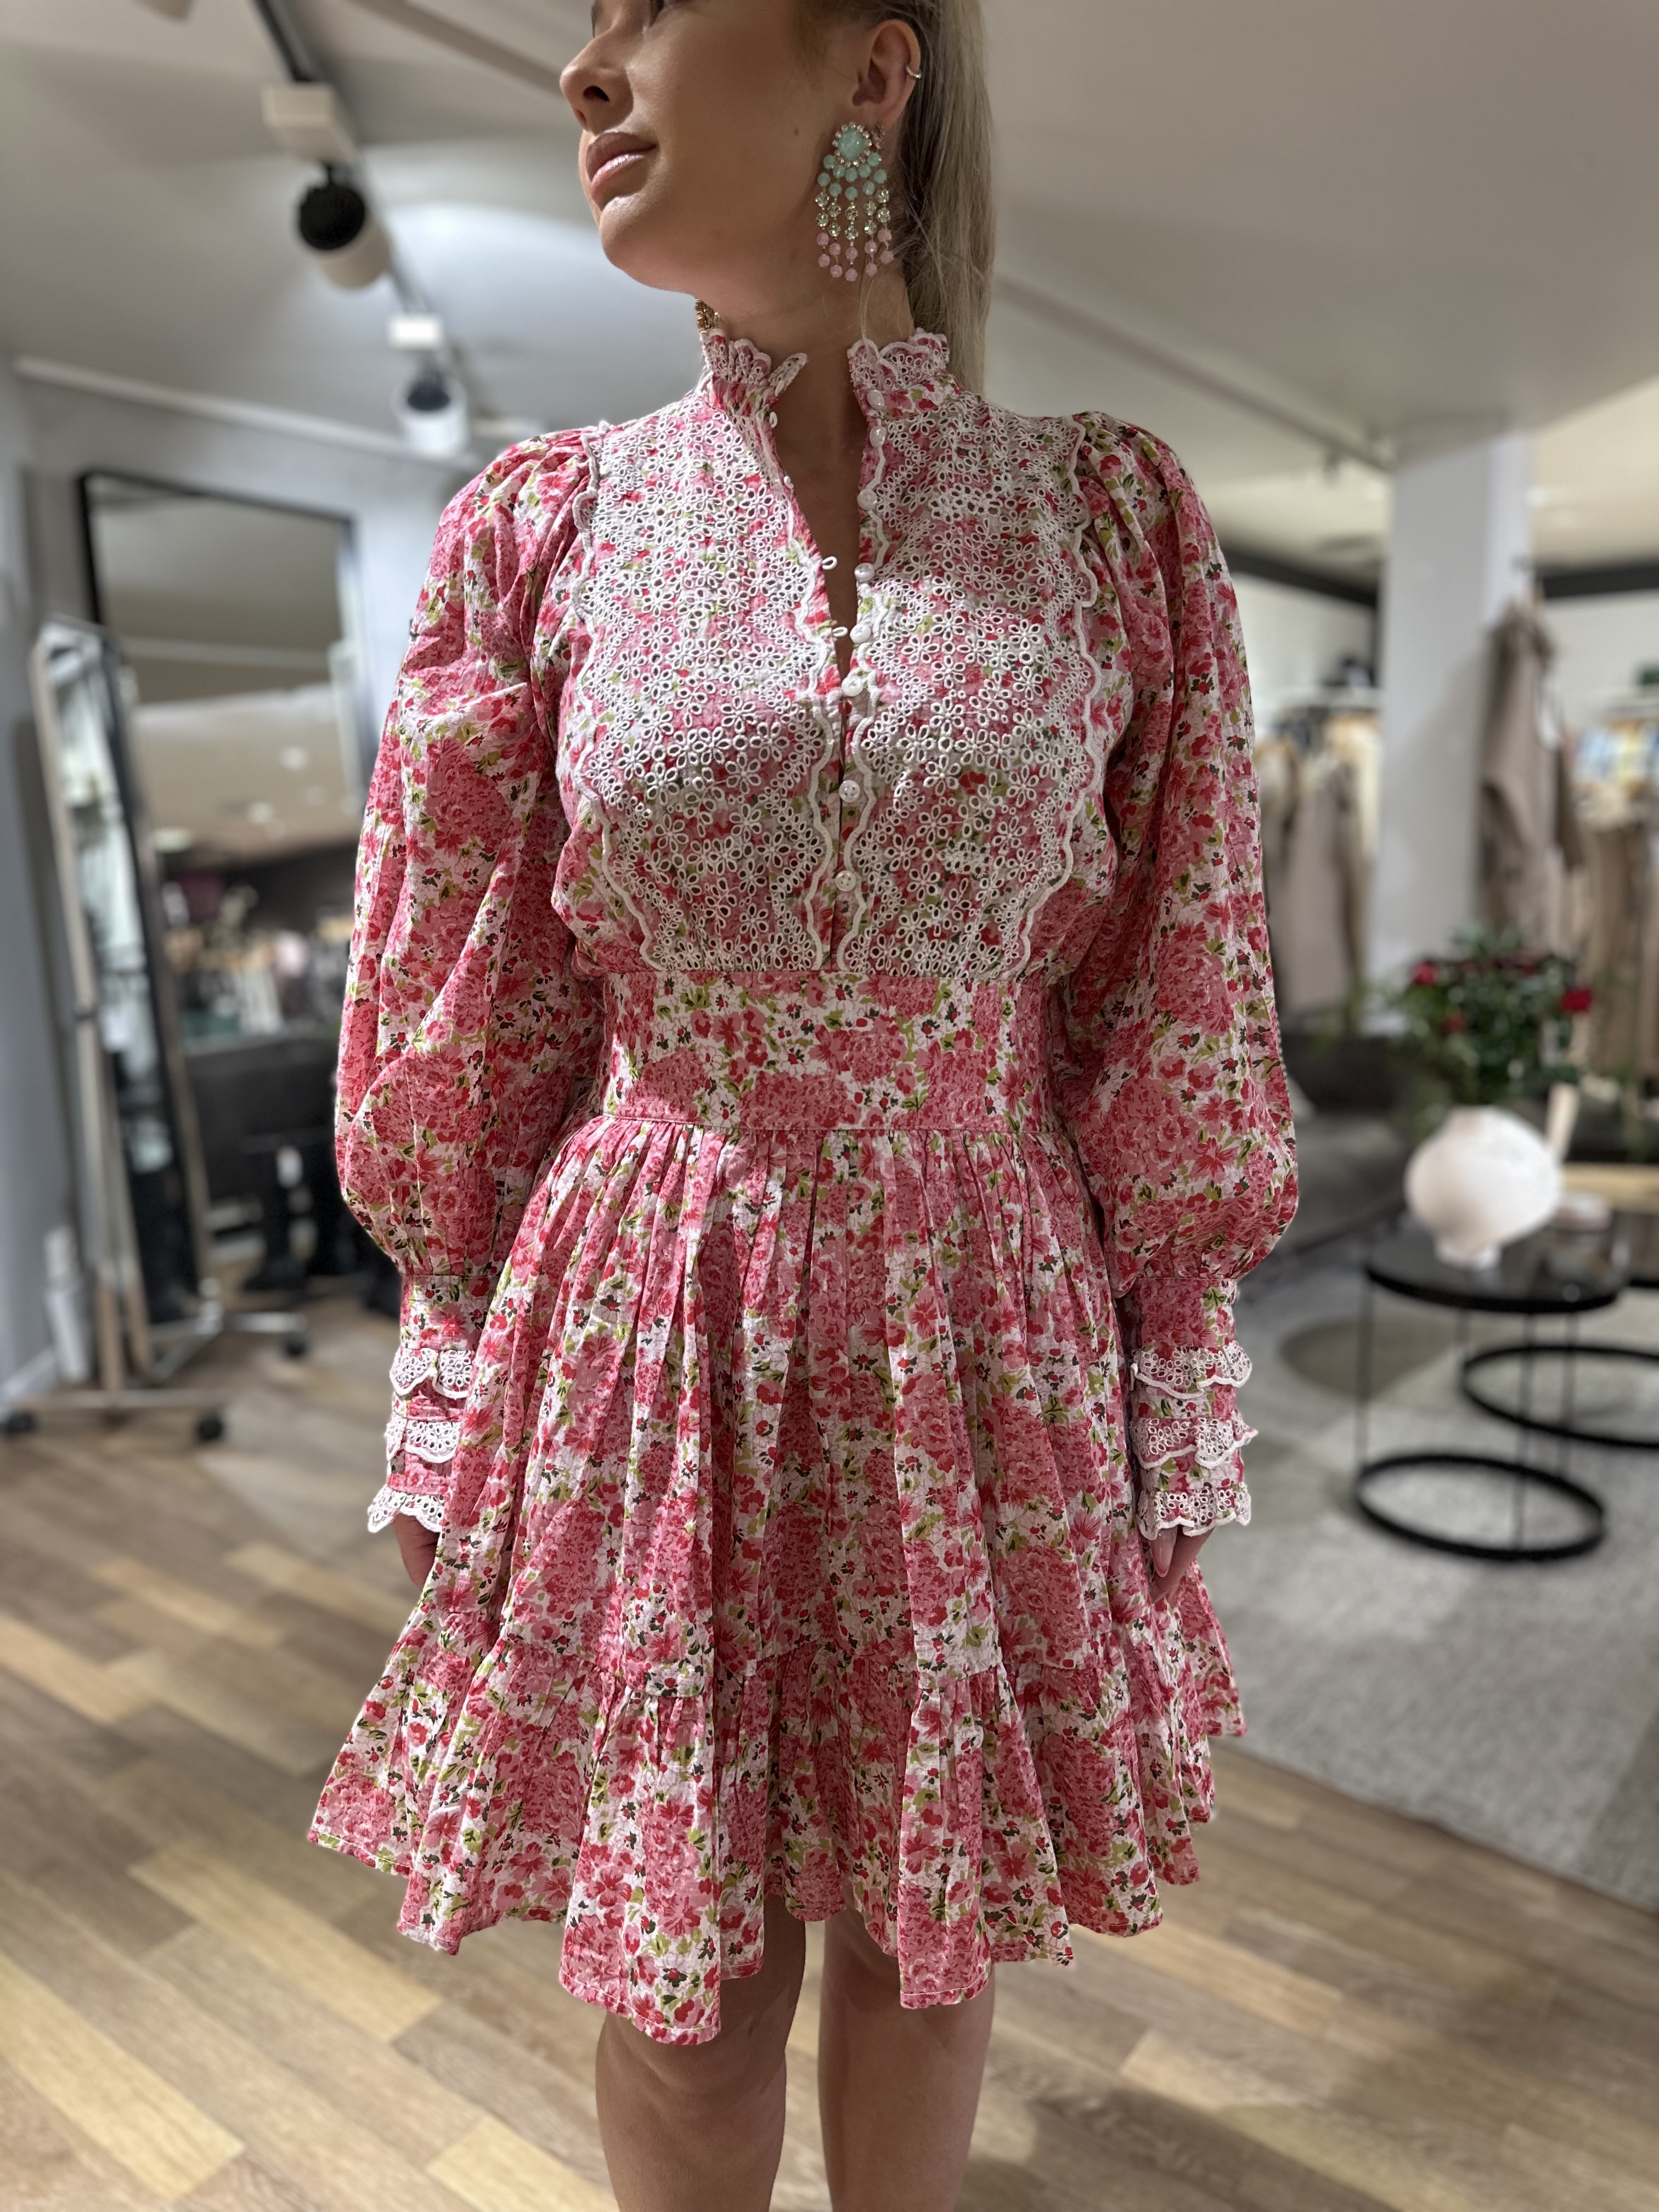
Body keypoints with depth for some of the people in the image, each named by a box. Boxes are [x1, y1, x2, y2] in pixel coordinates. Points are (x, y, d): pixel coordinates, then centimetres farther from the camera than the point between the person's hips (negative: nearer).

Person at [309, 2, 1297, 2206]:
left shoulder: (1115, 515, -2)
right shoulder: (547, 526, -1)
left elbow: (1167, 1033, 1)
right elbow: (469, 1036, 3)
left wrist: (1167, 1423, 3)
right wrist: (463, 1426, 6)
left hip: (986, 1351, 1)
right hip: (650, 1354, 0)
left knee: (928, 1933, 21)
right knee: (687, 1971, 17)